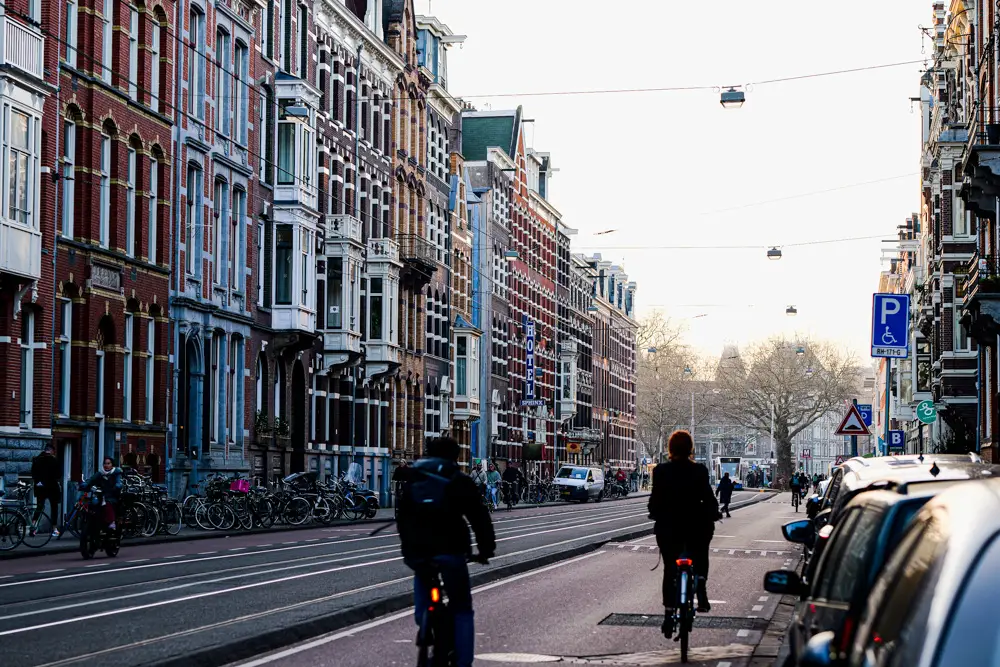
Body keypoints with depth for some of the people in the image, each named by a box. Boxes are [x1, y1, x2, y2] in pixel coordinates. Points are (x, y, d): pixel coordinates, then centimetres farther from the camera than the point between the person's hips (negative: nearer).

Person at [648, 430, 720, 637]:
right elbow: (708, 498, -5)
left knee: (670, 569, 9)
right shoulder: (700, 471, -7)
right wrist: (714, 515, 12)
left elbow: (656, 499, -4)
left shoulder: (660, 471, -6)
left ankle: (669, 614, 4)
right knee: (700, 557, 25)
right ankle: (701, 587, -3)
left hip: (668, 526, 0)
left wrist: (655, 514, 15)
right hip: (696, 526, 0)